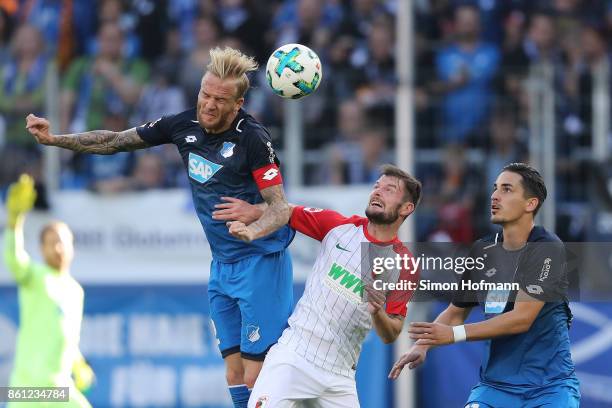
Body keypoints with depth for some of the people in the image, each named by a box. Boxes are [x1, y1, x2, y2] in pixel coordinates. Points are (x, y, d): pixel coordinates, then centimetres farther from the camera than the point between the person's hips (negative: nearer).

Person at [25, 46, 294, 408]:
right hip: (222, 266, 7)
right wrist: (53, 139, 4)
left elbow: (281, 207, -19)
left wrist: (252, 230, -40)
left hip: (260, 262, -7)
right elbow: (115, 142, 11)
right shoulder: (185, 125, 0)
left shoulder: (253, 138, -18)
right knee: (235, 374, 6)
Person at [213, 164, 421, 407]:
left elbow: (390, 336, 0)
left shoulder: (404, 267, 0)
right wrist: (253, 212, -4)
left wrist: (377, 312, -21)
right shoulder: (339, 226, 4)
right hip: (292, 357, -1)